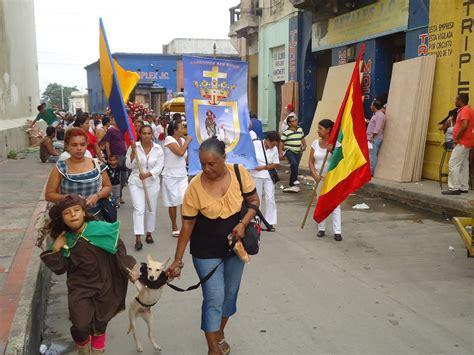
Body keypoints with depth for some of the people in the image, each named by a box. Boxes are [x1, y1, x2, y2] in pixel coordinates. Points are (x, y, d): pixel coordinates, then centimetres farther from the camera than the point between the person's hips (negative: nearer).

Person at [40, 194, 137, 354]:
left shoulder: (101, 229, -16)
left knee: (100, 324, 16)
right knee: (81, 326, -10)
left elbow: (119, 251, -7)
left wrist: (129, 269, -8)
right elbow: (60, 269, -2)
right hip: (80, 288, 1)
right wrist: (55, 250, -14)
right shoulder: (65, 240, -6)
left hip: (105, 286, 0)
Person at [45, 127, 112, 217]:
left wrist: (97, 196, -11)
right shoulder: (60, 168, -6)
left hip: (96, 216, 1)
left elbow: (108, 186, 9)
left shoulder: (97, 165, -1)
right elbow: (49, 195, -2)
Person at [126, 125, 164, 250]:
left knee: (151, 209, 11)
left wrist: (147, 174, -25)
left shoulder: (158, 149, -5)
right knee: (139, 209, -9)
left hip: (152, 183, 2)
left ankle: (149, 234, 29)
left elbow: (159, 167, -9)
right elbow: (129, 165, -9)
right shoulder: (134, 147, -7)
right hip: (136, 182, -2)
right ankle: (138, 239, -10)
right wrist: (133, 151, -21)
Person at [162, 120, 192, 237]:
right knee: (173, 202, 6)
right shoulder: (169, 139, -12)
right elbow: (180, 152, -25)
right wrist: (187, 141, -13)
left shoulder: (182, 140, 7)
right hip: (171, 176, -5)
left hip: (182, 175, 5)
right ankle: (174, 227, 20)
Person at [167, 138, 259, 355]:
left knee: (230, 294, 17)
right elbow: (187, 225, -13)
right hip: (207, 251, -3)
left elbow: (254, 201, -3)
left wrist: (243, 224, -20)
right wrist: (178, 259, -12)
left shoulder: (239, 172, -15)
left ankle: (220, 334, 41)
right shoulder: (195, 186, -20)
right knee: (214, 299, -3)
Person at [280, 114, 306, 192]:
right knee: (294, 164, -29)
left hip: (298, 152, 6)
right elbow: (281, 143, -8)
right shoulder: (286, 132, -12)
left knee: (294, 167, 10)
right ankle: (295, 180, -17)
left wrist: (304, 145, 3)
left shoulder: (300, 129, 6)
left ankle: (292, 184, 20)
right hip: (289, 151, -6)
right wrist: (281, 153, -11)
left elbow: (302, 139, 19)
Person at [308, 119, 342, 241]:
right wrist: (315, 175, -11)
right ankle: (321, 229, 22)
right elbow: (311, 162, 2)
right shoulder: (315, 143, 2)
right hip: (320, 177, 4)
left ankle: (337, 231, 1)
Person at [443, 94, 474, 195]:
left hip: (462, 142, -10)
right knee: (464, 165, 11)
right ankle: (464, 187, 14)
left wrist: (457, 138, -18)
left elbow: (464, 126, -26)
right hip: (466, 142, 10)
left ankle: (454, 188, -13)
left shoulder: (465, 110, -14)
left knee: (453, 164, -11)